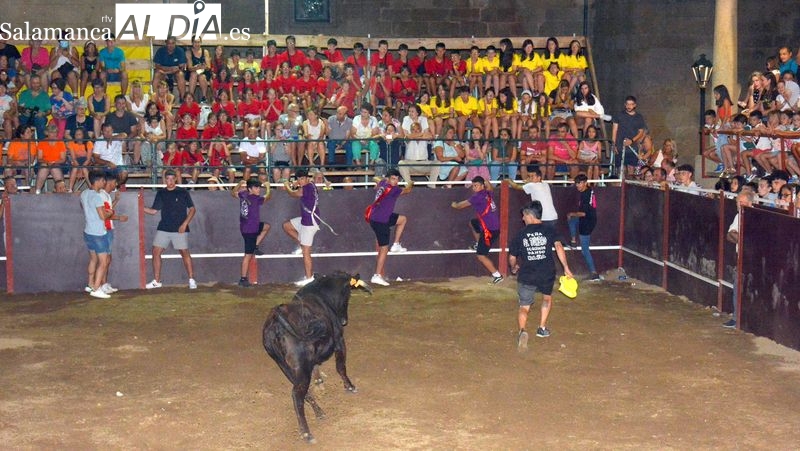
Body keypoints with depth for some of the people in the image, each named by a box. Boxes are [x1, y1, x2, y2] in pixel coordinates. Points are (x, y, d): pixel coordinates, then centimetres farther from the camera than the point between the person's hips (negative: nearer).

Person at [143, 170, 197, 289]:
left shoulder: (183, 192, 0)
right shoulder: (161, 193, 9)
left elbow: (192, 209, 1)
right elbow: (153, 210, 12)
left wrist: (185, 224, -10)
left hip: (179, 229, -4)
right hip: (163, 229, 4)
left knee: (184, 252, -6)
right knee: (156, 252, -2)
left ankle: (192, 280, 3)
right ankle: (156, 281, 7)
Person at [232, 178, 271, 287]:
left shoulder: (243, 195, 0)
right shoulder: (256, 199, -20)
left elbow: (233, 193, 21)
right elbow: (267, 197, -3)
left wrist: (239, 184, 31)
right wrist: (268, 187, 13)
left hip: (245, 227, 9)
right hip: (250, 230, -9)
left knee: (266, 227, 27)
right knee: (248, 255, -3)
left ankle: (255, 247, 21)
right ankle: (243, 279, 1)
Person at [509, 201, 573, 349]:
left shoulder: (521, 234, 4)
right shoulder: (549, 231, 2)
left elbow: (512, 257, 10)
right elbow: (558, 247, -12)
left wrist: (514, 268, 31)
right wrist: (566, 268, -10)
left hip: (527, 276, -1)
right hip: (547, 275, 1)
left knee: (524, 307, 6)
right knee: (547, 297, 31)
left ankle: (522, 331, -22)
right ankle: (542, 328, 32)